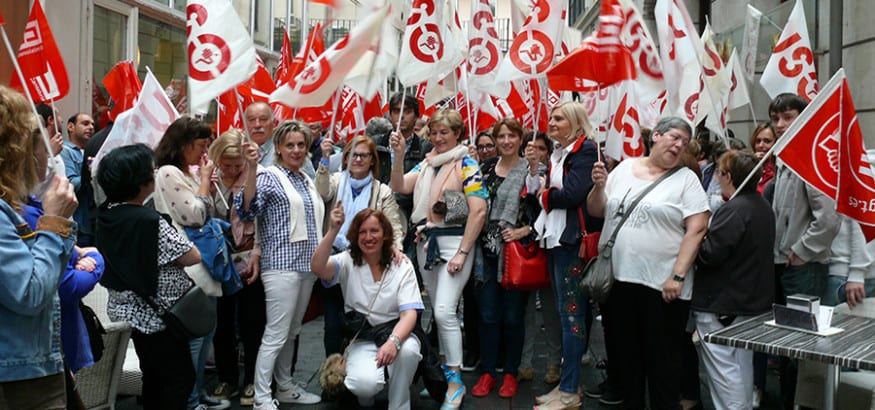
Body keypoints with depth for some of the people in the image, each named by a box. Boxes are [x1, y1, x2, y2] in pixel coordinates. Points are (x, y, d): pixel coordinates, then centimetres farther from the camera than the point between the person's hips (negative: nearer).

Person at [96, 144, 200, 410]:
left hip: (128, 311, 8)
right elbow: (193, 257, -18)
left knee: (154, 378, 21)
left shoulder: (106, 214, -1)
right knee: (180, 378, 5)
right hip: (157, 315, -8)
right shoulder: (149, 221, -26)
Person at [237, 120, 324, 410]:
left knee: (292, 332, 15)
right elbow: (247, 210, -24)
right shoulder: (270, 177, -7)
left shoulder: (307, 180, 15)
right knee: (276, 334, -7)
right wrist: (251, 167, -33)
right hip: (281, 265, -8)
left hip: (307, 264, 8)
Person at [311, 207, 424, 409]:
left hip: (395, 332, 1)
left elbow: (409, 313, -14)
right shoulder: (348, 261, -2)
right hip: (361, 340, -1)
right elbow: (317, 268, -23)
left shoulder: (402, 265, -4)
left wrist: (393, 341, -34)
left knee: (408, 349, -35)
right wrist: (333, 230, -33)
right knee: (365, 384, -30)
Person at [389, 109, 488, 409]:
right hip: (426, 243, 6)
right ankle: (444, 370, 25)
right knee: (438, 312, 12)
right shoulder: (425, 164, 12)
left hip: (454, 241, -6)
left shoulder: (466, 165, -6)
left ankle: (456, 381, -2)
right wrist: (399, 155, -13)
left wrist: (462, 253, -16)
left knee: (445, 311, -13)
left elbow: (478, 211, -13)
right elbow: (400, 187, 0)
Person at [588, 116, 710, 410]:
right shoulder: (624, 168, 8)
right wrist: (599, 186, -8)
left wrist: (677, 276, -18)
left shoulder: (686, 179, -3)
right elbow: (596, 211, 12)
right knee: (626, 353, 16)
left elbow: (697, 229, -10)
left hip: (661, 284, -4)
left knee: (661, 360, 6)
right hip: (619, 278, 4)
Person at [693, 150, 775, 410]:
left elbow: (709, 254, -25)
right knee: (743, 365, 21)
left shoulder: (734, 210, -21)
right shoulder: (762, 206, 10)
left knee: (723, 369, -2)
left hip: (722, 305, -10)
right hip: (753, 300, 10)